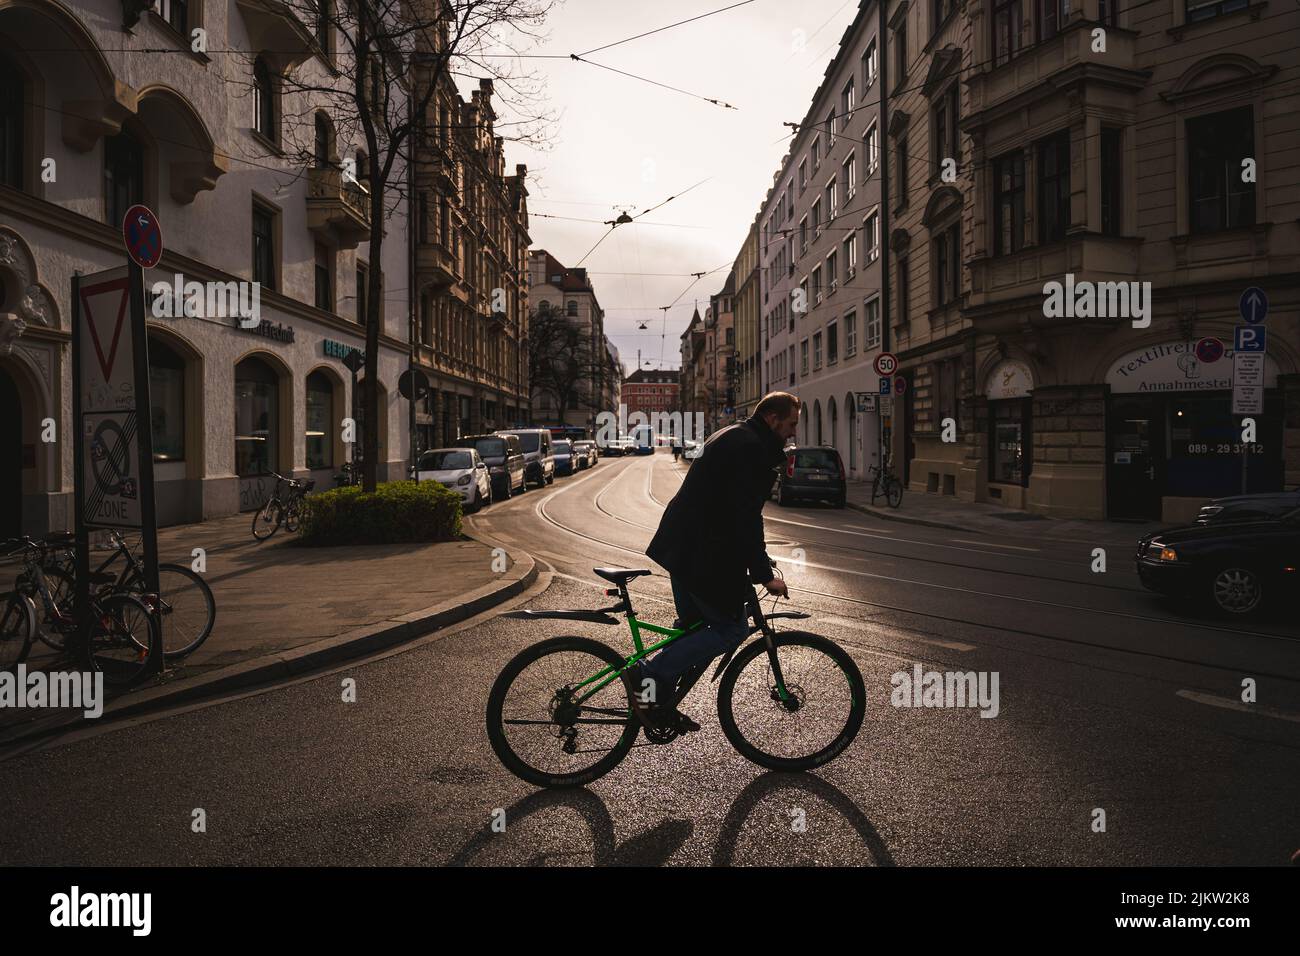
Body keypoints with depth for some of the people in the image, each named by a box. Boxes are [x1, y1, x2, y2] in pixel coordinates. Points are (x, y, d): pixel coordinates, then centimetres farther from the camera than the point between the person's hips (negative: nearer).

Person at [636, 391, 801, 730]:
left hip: (683, 546, 11)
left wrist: (753, 546, 28)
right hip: (703, 556, -11)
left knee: (692, 625, 18)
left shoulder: (731, 437, 19)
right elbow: (746, 516, -22)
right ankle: (650, 672, -7)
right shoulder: (751, 448, -15)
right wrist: (763, 574, -18)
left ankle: (661, 705, 24)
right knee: (732, 628, -3)